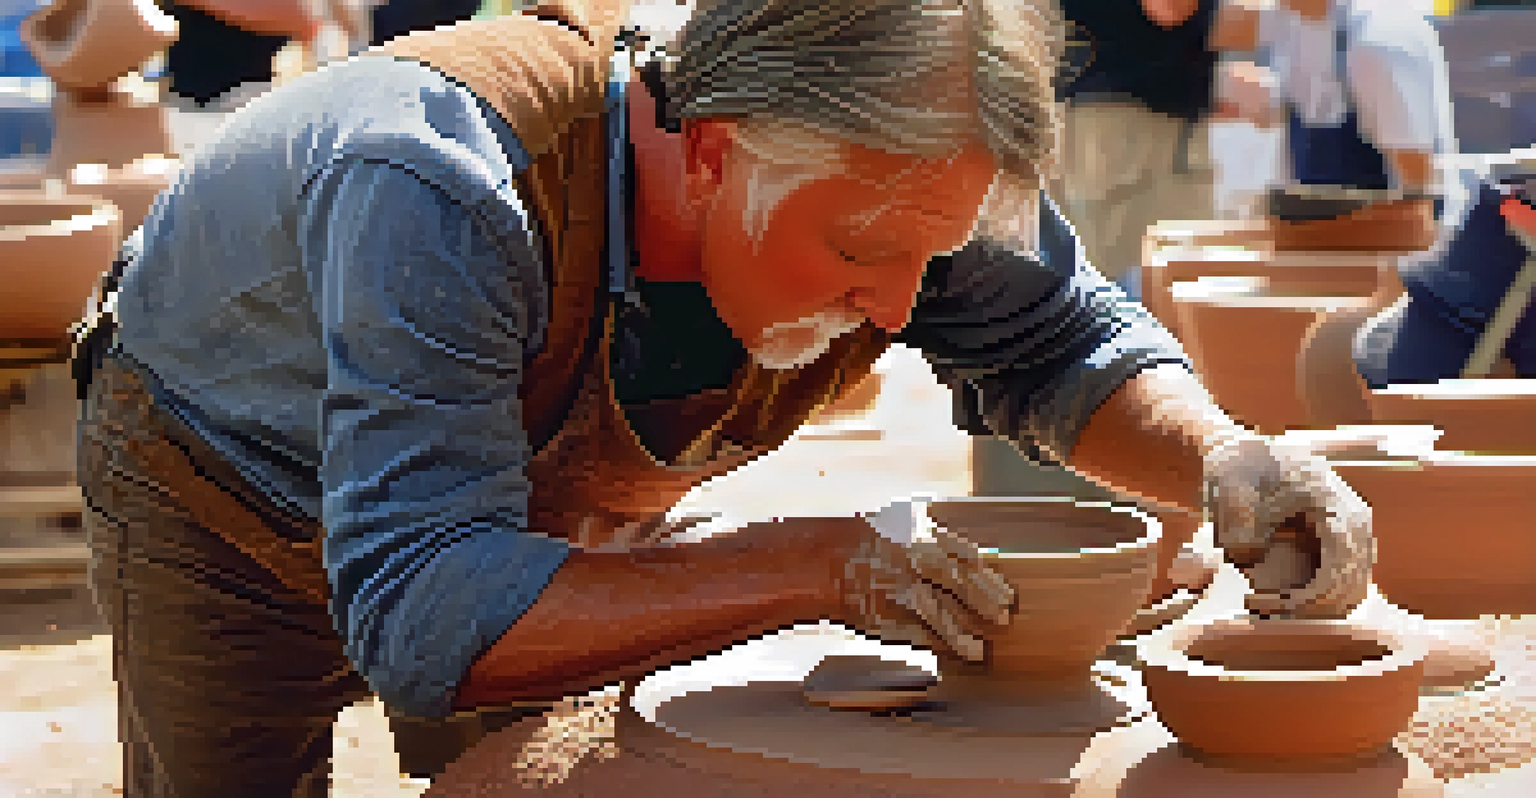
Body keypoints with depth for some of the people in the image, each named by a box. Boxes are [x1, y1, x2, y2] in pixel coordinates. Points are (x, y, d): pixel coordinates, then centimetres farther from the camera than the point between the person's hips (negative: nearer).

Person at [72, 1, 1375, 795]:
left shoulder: (890, 179, -28)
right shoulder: (442, 194, -46)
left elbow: (1062, 345, -10)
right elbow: (422, 618, -49)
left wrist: (1217, 454, -33)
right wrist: (810, 570, -53)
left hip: (555, 519, 5)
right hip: (230, 493, -4)